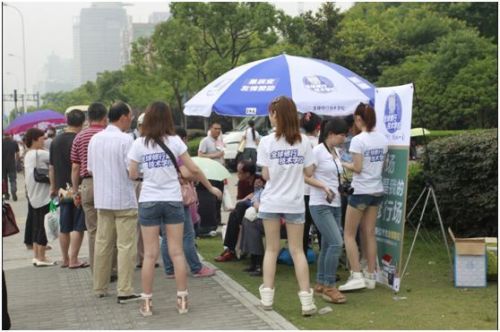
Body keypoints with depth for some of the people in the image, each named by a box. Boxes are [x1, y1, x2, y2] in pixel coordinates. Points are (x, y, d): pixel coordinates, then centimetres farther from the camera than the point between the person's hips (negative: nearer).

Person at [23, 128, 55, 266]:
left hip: (34, 196, 9)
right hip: (44, 196, -9)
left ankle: (36, 256, 17)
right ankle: (41, 258, 2)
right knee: (44, 226, -3)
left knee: (37, 225, 13)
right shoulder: (40, 154, -16)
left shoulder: (28, 155, 13)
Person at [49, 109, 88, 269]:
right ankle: (73, 260, -2)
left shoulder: (56, 140, 8)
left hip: (62, 189, 6)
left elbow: (51, 167, 14)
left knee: (64, 226, 13)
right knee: (78, 226, -1)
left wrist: (53, 187, 23)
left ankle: (65, 259, 19)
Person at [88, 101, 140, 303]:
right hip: (124, 199, -6)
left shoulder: (95, 139, 6)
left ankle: (100, 288, 20)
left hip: (102, 199, 6)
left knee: (102, 243, 13)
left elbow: (90, 169, 13)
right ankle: (124, 291, -2)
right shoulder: (126, 139, -14)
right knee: (126, 245, -2)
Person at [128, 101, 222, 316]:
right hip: (173, 201, 0)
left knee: (150, 254, 5)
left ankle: (147, 303, 8)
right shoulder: (174, 141, -2)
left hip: (148, 202, 0)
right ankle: (182, 300, 9)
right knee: (176, 252, 6)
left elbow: (132, 175, -1)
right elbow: (194, 169, -2)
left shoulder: (139, 144, -3)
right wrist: (211, 188, 10)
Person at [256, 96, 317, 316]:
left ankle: (267, 296, 11)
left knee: (271, 249, 11)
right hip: (295, 202, 1)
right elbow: (309, 172, 1)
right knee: (297, 250, 6)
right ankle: (306, 300, 1)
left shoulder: (267, 142, -7)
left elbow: (266, 175, -7)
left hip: (271, 202, -1)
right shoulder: (303, 141, -1)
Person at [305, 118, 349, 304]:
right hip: (320, 205, -8)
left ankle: (320, 284, 20)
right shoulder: (318, 151, -11)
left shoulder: (336, 153, 13)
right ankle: (329, 286, -7)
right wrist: (324, 186, -24)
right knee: (336, 243, -16)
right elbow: (305, 176, -14)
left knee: (327, 246, 10)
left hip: (334, 205, 8)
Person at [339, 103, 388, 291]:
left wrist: (342, 164, 0)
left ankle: (356, 276, -4)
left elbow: (357, 168, -16)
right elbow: (382, 165, 10)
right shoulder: (382, 139, 5)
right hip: (377, 190, 7)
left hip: (361, 191, -7)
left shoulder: (358, 140, -15)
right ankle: (371, 276, 15)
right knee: (369, 234, 12)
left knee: (349, 234, 2)